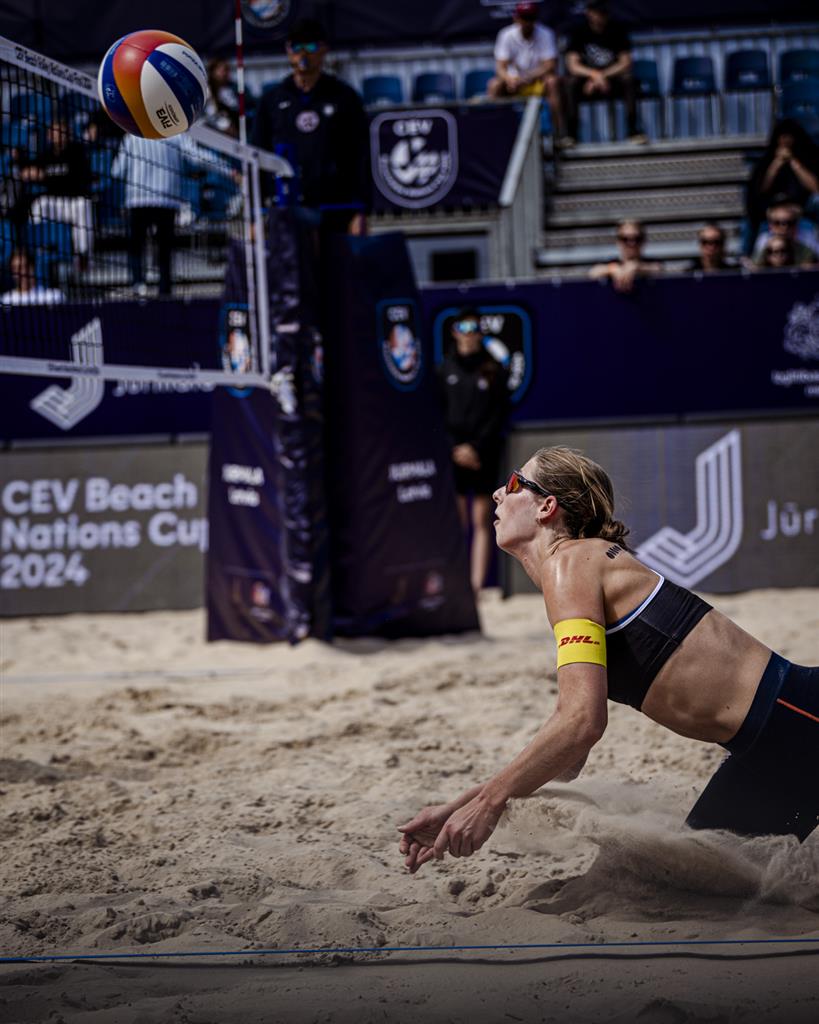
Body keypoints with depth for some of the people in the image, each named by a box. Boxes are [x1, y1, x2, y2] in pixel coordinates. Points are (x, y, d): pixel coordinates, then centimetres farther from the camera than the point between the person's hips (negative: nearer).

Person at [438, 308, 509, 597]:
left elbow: (499, 414, 1)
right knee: (456, 522, -4)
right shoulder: (445, 368, 6)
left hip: (484, 453, -1)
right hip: (452, 452, 1)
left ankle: (477, 585, -3)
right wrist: (455, 448, -5)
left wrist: (475, 448, -7)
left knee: (482, 521, -1)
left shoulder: (493, 369, 3)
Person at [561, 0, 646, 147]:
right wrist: (595, 74, -33)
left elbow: (625, 63, -8)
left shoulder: (617, 29, -4)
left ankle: (632, 129, -28)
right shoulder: (579, 32, -7)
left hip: (613, 81, 0)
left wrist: (602, 76, -20)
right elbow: (572, 65, -16)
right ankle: (570, 132, -28)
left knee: (628, 79, -30)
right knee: (571, 82, -30)